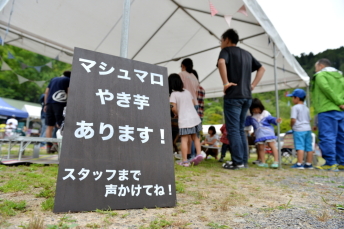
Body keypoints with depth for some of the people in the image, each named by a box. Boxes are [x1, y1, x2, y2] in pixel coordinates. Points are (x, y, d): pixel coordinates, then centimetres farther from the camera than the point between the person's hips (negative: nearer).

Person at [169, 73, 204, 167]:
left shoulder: (174, 94, -6)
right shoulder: (187, 91, 12)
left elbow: (174, 108, -13)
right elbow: (194, 103, 18)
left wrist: (177, 114, 5)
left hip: (184, 120, -6)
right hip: (195, 117, 6)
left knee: (184, 139, -3)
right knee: (195, 137, 20)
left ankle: (184, 161, -1)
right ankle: (199, 154, 12)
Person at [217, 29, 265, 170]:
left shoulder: (226, 50, -1)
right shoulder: (247, 53, 21)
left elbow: (221, 62, -24)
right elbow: (261, 69, 23)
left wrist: (226, 82, -17)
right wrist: (253, 85, 14)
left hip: (233, 96, -7)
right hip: (246, 96, 7)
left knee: (233, 130, -3)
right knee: (240, 129, 13)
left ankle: (238, 162, -1)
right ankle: (244, 161, 16)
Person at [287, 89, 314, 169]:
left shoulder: (295, 107, -7)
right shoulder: (306, 108, 17)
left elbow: (293, 119, -15)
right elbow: (309, 119, 19)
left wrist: (291, 125, 1)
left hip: (299, 129, -8)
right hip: (308, 128, 8)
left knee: (300, 146, -10)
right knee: (309, 147, 8)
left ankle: (299, 164, -11)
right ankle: (309, 164, 15)